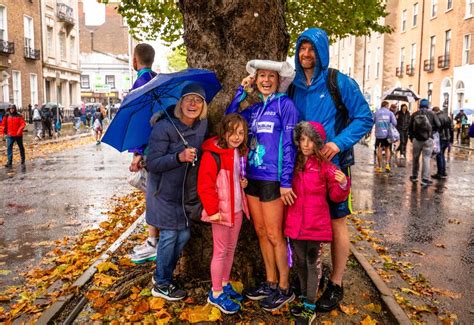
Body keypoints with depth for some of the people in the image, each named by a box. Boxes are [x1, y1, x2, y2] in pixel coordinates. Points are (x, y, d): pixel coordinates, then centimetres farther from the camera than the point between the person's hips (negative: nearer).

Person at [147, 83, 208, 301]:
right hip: (165, 190, -6)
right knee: (169, 234, -1)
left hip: (187, 190, 7)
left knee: (184, 234, 10)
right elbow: (152, 164, -21)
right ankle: (162, 285, 18)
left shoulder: (202, 125, 0)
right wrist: (179, 157, -33)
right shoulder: (164, 127, -20)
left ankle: (162, 274, 32)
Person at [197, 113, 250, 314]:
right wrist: (212, 210, -21)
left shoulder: (241, 152, 7)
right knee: (220, 252, 2)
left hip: (237, 208, 8)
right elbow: (204, 185, -20)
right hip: (222, 211, -7)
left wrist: (244, 182, 4)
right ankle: (216, 294, 16)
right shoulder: (212, 154, -18)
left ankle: (225, 285, 34)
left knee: (231, 248, 18)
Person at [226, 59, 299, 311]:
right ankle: (270, 283, 27)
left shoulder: (284, 104, -7)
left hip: (272, 179, -7)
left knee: (274, 235, 1)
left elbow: (289, 144, -11)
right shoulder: (254, 108, 13)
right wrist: (242, 90, 4)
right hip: (252, 177, 7)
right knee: (261, 232, 13)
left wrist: (286, 181, -15)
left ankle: (284, 289, 16)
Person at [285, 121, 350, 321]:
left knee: (313, 264, 7)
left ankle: (310, 305, 18)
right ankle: (304, 298, 35)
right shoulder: (293, 164, 4)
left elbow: (336, 196, -4)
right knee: (300, 263, 17)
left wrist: (343, 184, -22)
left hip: (316, 225, -4)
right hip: (295, 224, 4)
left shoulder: (326, 166, -7)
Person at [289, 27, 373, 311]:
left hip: (332, 163, -4)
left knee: (336, 222, 4)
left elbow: (365, 118, -9)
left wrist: (339, 143, -21)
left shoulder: (340, 83, -7)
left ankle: (336, 285, 17)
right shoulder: (294, 87, 6)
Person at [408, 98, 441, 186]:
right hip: (428, 139, -2)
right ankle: (425, 179, -4)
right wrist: (433, 130, 13)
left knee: (415, 158, 15)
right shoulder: (431, 114, -2)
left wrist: (411, 137, 16)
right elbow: (438, 125, -6)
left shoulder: (414, 114, 4)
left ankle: (414, 176, 25)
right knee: (426, 159, -1)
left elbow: (410, 127, 5)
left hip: (416, 139, 2)